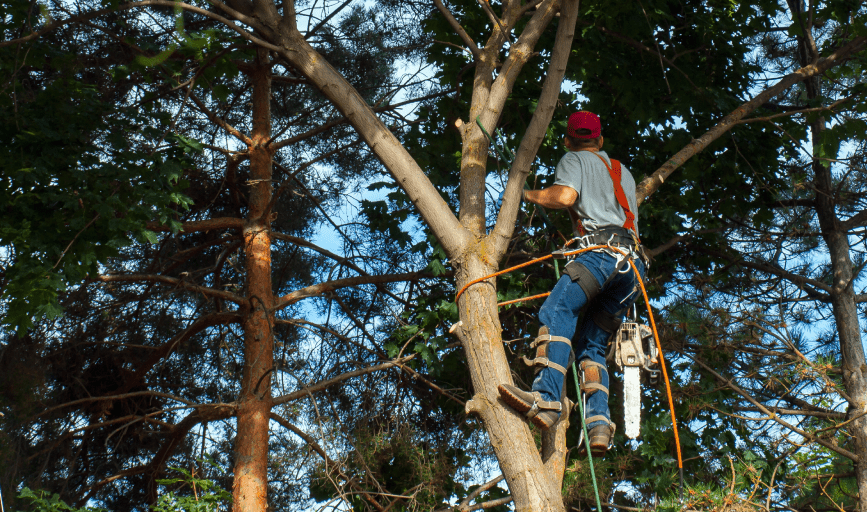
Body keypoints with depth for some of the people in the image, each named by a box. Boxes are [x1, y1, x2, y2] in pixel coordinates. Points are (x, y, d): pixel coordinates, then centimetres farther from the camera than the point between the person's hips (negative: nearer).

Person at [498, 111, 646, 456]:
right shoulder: (623, 172, 36)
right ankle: (599, 423, -13)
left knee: (557, 311, -23)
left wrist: (530, 195, 11)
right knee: (592, 343, 6)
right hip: (632, 261, 8)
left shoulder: (575, 160, 14)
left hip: (603, 250, -8)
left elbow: (565, 196, -6)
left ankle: (546, 399, -45)